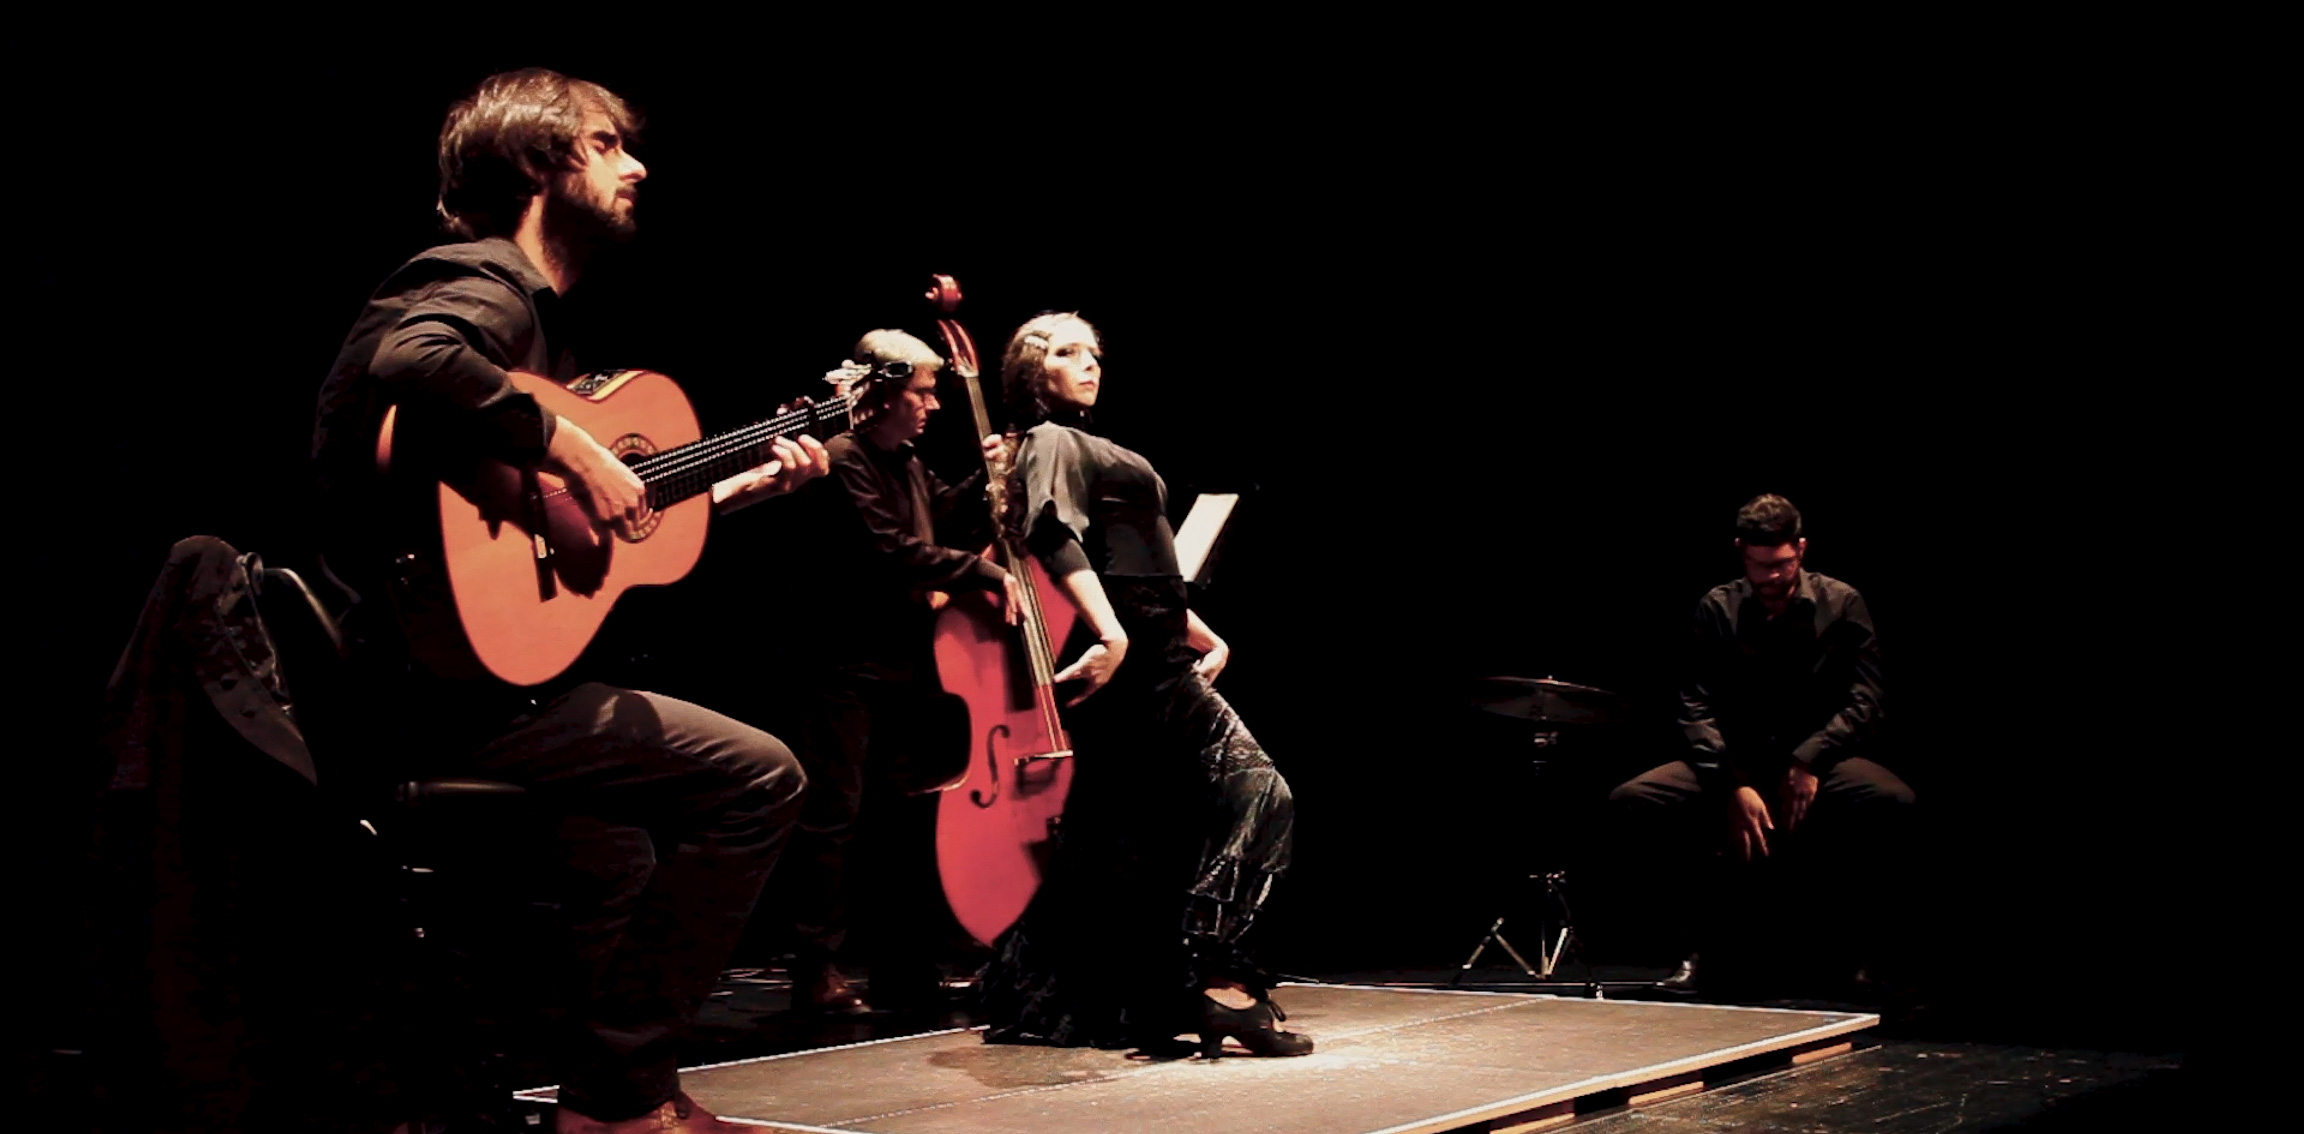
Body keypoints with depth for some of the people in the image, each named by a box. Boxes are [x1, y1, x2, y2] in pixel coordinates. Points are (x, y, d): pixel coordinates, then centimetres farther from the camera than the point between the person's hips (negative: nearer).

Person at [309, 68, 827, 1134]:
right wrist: (574, 451, -29)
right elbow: (409, 363, -36)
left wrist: (735, 487, 23)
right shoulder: (486, 279, -10)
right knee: (759, 777, -9)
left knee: (623, 849, 25)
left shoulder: (532, 306, 21)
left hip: (418, 686, 11)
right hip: (445, 692, -11)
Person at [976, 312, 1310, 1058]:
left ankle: (1040, 998, 18)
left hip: (1149, 654, 10)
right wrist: (1111, 634, -33)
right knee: (1257, 792, -15)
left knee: (1113, 849, 12)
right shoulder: (1052, 443, -4)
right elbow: (1057, 537, -21)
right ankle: (1217, 976, -21)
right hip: (1134, 661, -10)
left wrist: (1206, 638, 22)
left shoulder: (1088, 449, 25)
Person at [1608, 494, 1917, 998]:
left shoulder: (1841, 605, 1)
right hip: (1734, 762, 2)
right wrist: (1733, 787, -19)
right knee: (1633, 799, -23)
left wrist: (1809, 760, -23)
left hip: (1819, 759, -2)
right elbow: (1697, 708, -3)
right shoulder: (1718, 609, 4)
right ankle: (1708, 938, -5)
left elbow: (1861, 704, -5)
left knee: (1891, 801, -35)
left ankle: (1854, 951, -13)